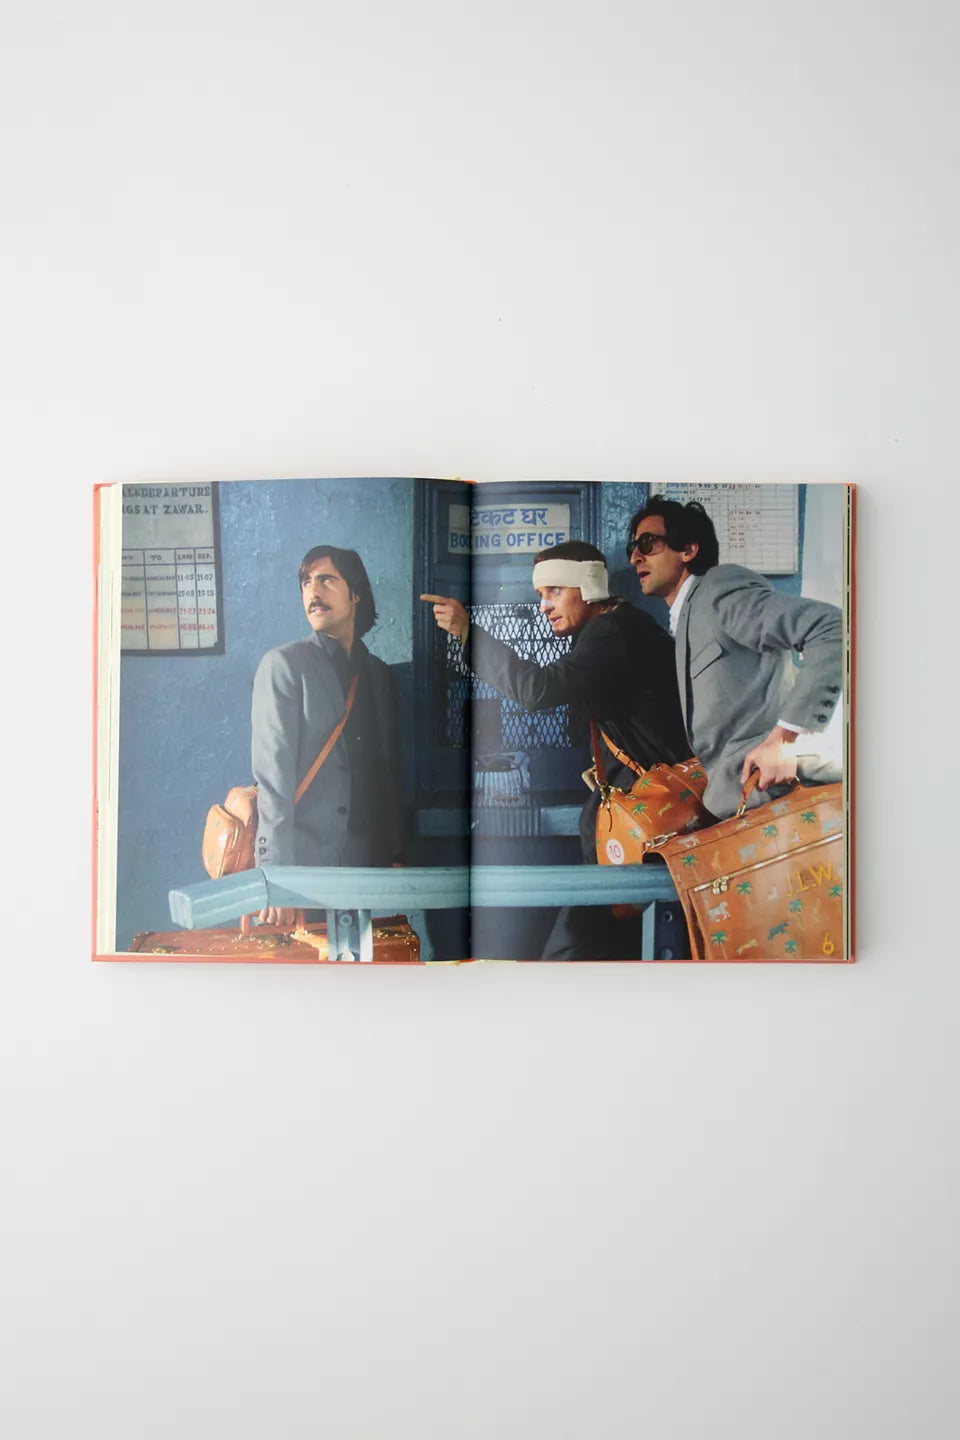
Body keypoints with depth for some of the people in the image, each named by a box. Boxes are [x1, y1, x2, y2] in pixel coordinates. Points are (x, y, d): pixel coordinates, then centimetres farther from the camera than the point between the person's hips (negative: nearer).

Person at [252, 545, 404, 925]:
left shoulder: (378, 673, 14)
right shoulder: (284, 664, -2)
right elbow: (272, 773, -10)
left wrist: (395, 855, 8)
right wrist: (277, 878, -17)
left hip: (367, 865, 5)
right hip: (303, 864, -5)